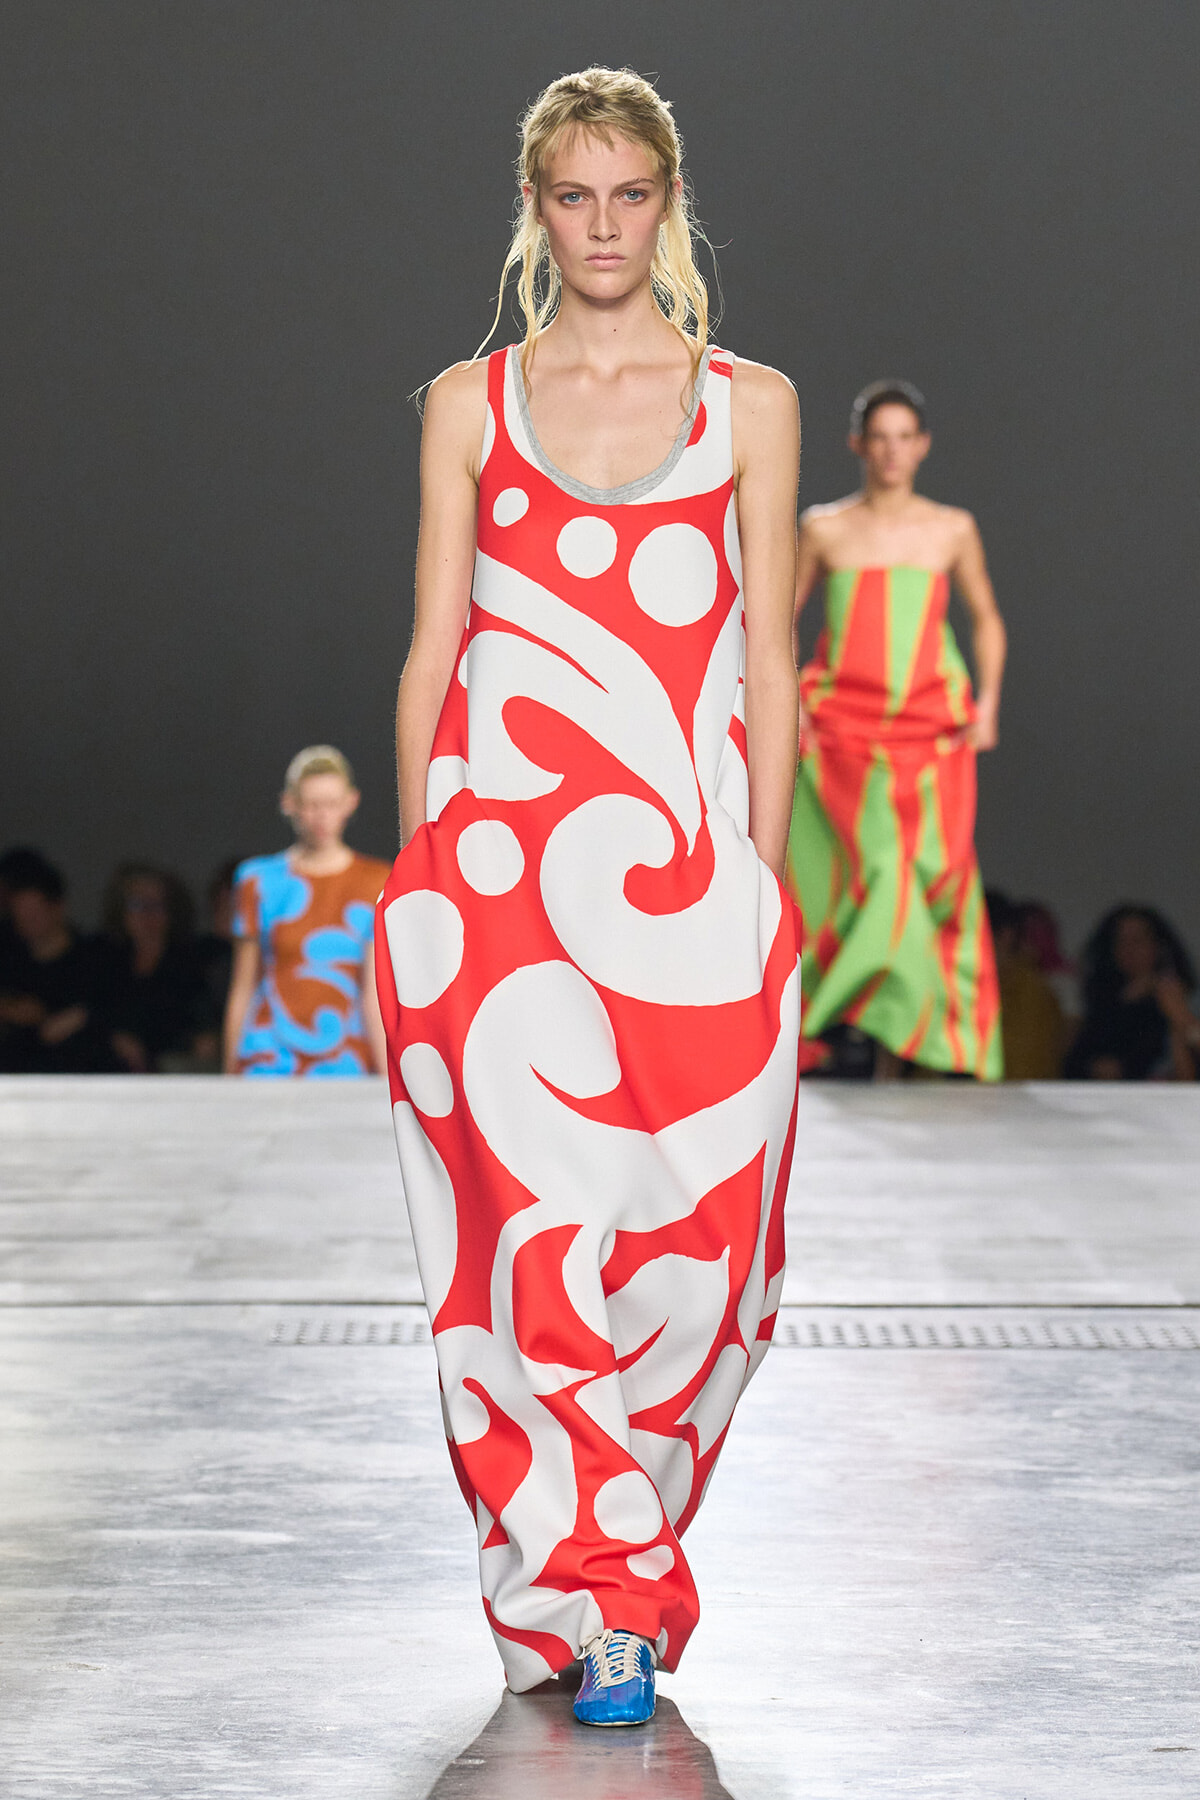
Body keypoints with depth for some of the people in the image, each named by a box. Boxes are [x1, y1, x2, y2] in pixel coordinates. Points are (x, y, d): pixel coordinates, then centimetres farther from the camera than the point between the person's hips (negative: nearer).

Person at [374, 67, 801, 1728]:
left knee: (688, 1236, -2)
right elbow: (432, 650, 9)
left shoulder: (749, 404, 9)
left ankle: (571, 1577, 17)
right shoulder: (468, 405, 10)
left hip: (685, 872, 0)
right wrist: (417, 881, 4)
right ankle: (596, 1602, 8)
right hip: (501, 866, 0)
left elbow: (767, 656, 8)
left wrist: (762, 877, 2)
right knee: (529, 1233, -5)